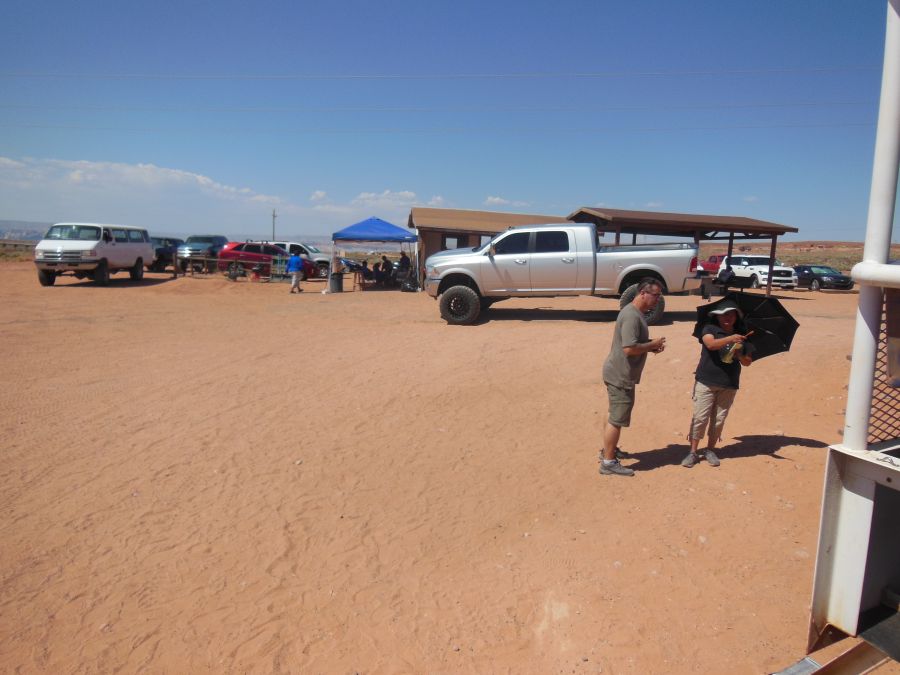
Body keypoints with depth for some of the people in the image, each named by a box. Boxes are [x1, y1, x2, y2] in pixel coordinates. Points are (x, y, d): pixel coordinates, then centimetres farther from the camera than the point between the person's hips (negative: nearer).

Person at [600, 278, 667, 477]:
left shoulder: (636, 313, 11)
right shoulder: (631, 316, -23)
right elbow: (629, 348, -30)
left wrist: (650, 346, 4)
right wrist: (652, 345, -16)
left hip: (621, 373, 11)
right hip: (620, 376, -11)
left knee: (616, 416, 22)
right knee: (617, 418, -3)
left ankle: (609, 449, 37)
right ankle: (608, 462, 6)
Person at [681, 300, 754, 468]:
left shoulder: (741, 336, 9)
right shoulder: (709, 329, -1)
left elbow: (748, 361, 11)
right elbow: (711, 344, -22)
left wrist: (739, 355, -11)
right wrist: (730, 338, -38)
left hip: (729, 385, 3)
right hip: (706, 382, -3)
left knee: (719, 420, 9)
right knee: (700, 418, -2)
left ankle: (710, 450, 23)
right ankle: (693, 452, 6)